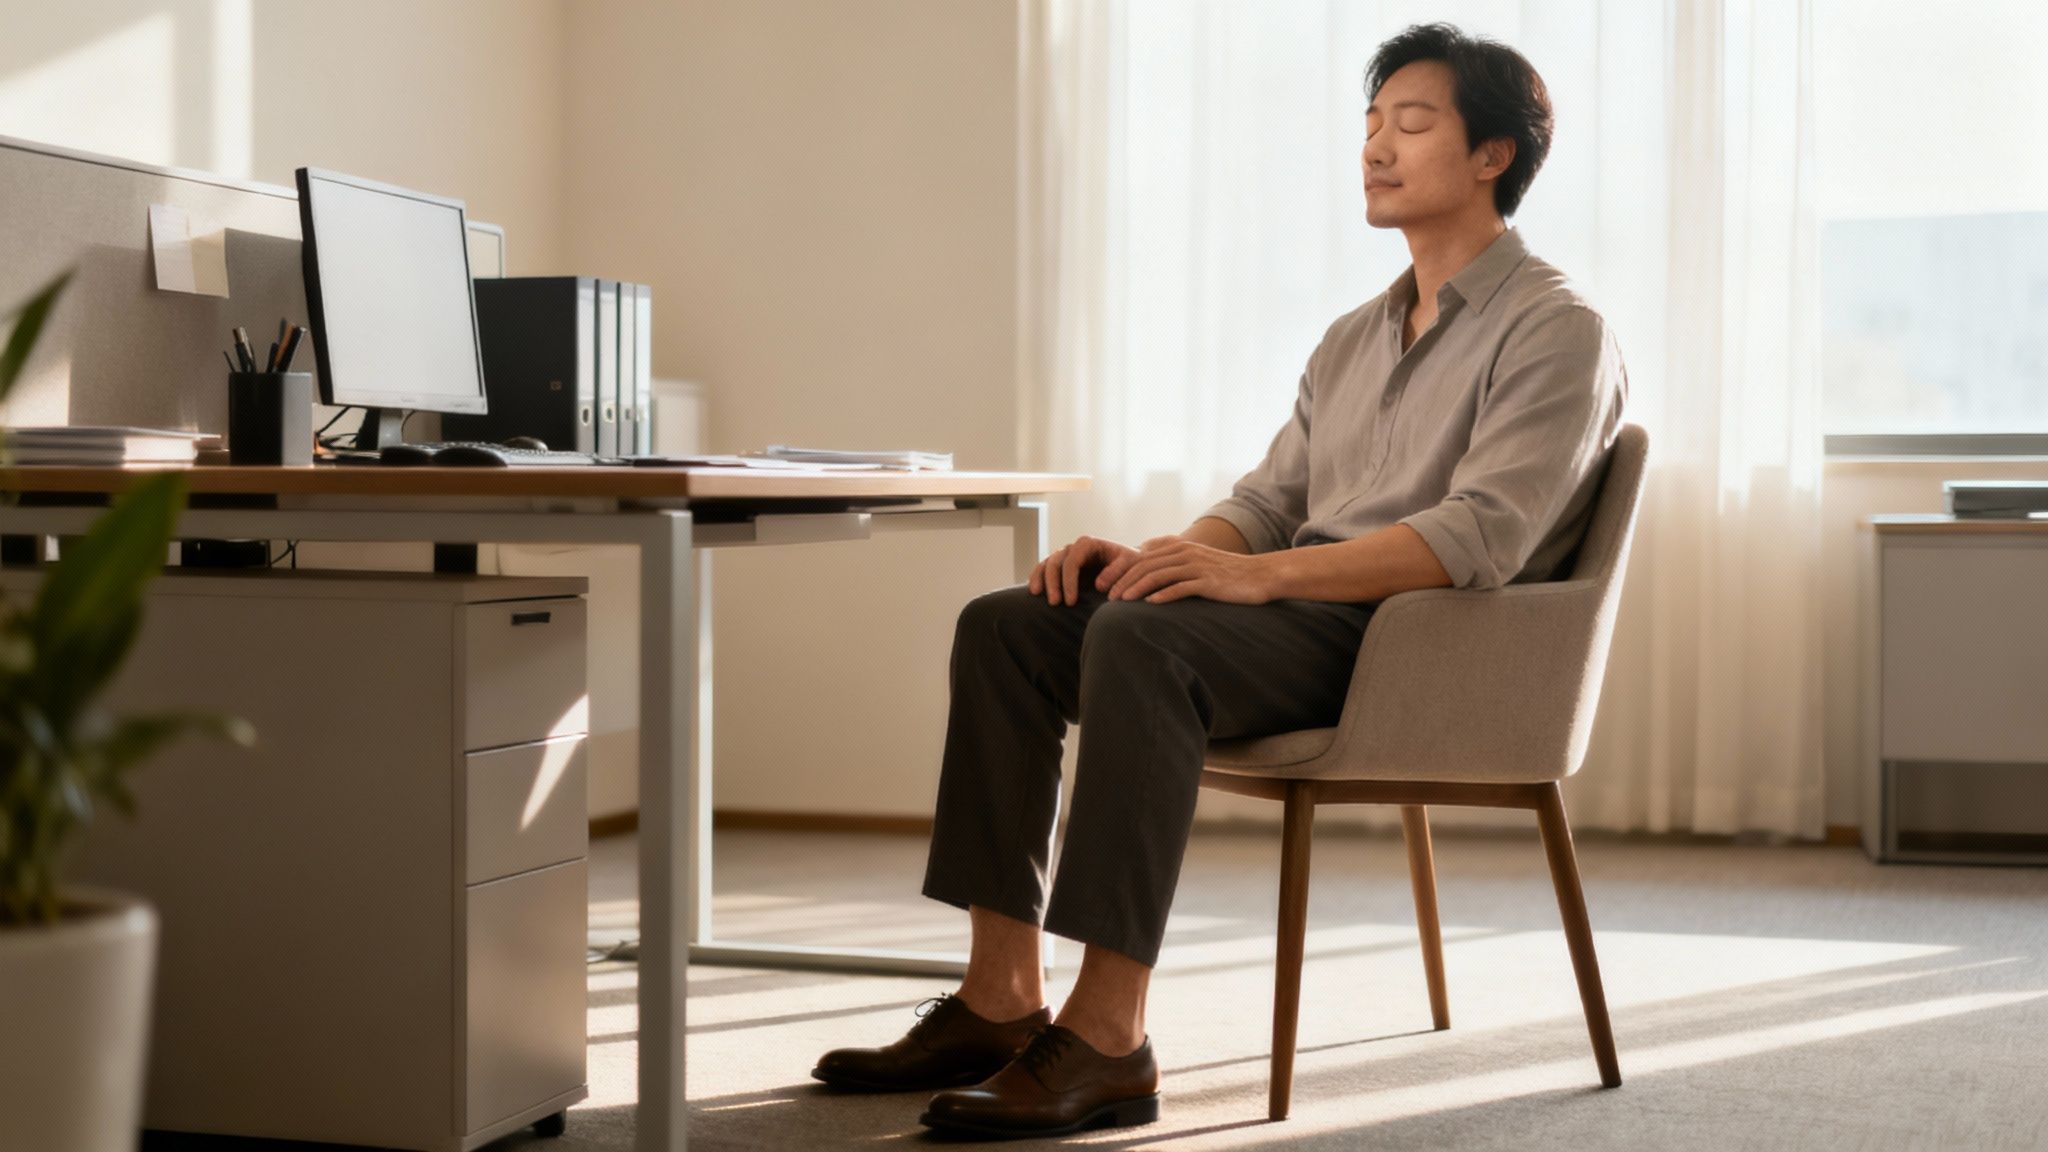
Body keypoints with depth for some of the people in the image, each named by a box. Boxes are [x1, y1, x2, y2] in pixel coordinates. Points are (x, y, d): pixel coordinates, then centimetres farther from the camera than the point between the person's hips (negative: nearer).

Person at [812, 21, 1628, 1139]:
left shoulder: (1556, 331, -4)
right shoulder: (1353, 337, 24)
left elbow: (1481, 536, -18)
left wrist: (1260, 573, -26)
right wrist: (1151, 554, -3)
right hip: (1306, 614, 8)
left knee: (1142, 639, -33)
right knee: (1004, 624, -9)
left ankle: (1109, 1036, -34)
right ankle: (1001, 998, -13)